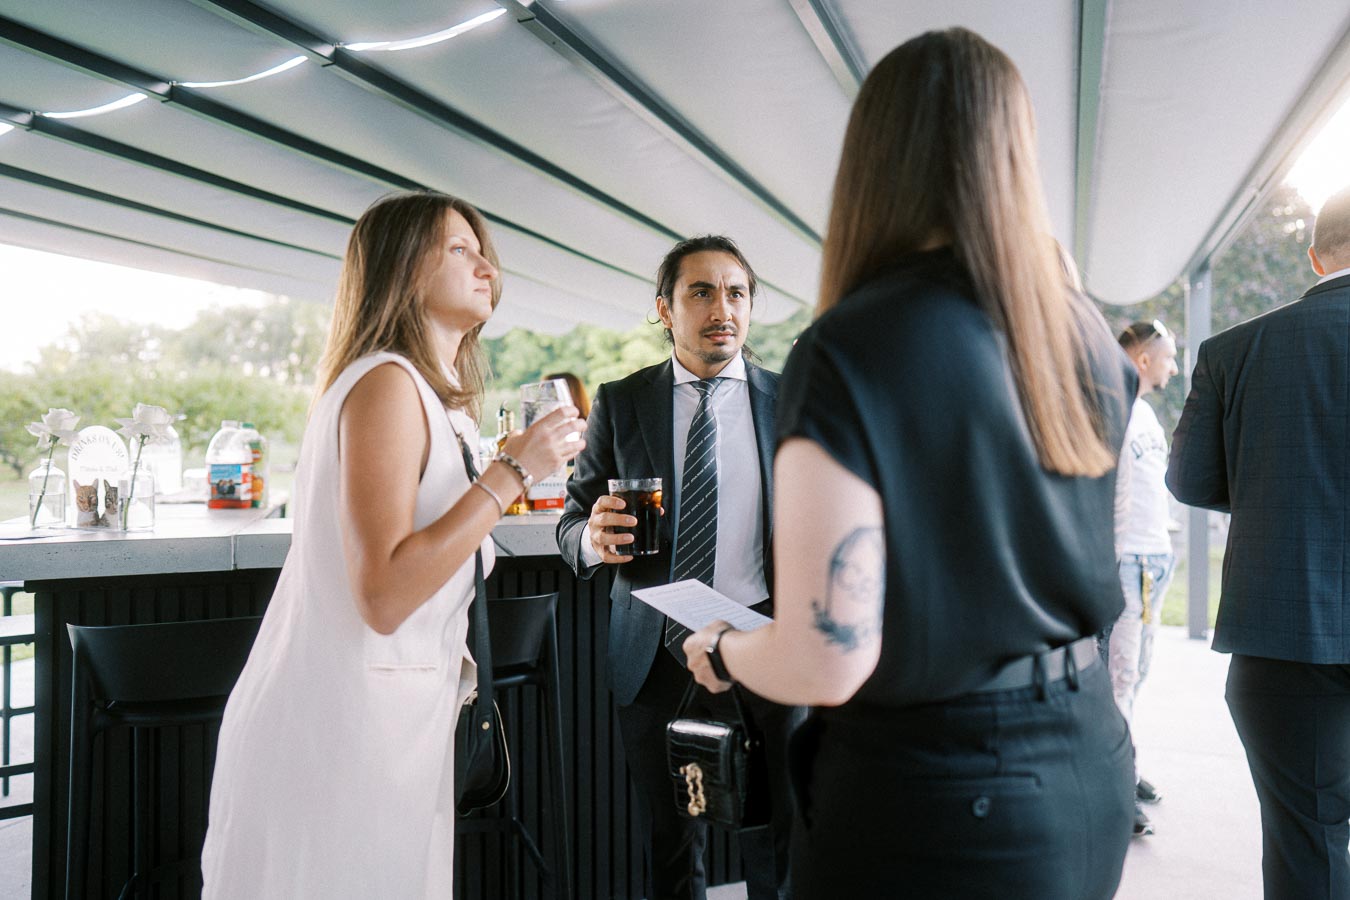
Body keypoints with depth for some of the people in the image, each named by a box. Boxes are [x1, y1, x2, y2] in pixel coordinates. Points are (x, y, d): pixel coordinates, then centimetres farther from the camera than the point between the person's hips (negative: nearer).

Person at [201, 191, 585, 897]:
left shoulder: (434, 396, 13)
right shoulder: (387, 383, -17)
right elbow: (383, 596, -25)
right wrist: (514, 469, -22)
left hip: (395, 720, 9)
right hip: (344, 726, -9)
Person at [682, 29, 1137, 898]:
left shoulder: (848, 351, -22)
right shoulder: (1089, 337, -2)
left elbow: (824, 664, -24)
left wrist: (723, 649, -3)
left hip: (937, 798, -6)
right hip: (1091, 762, 7)